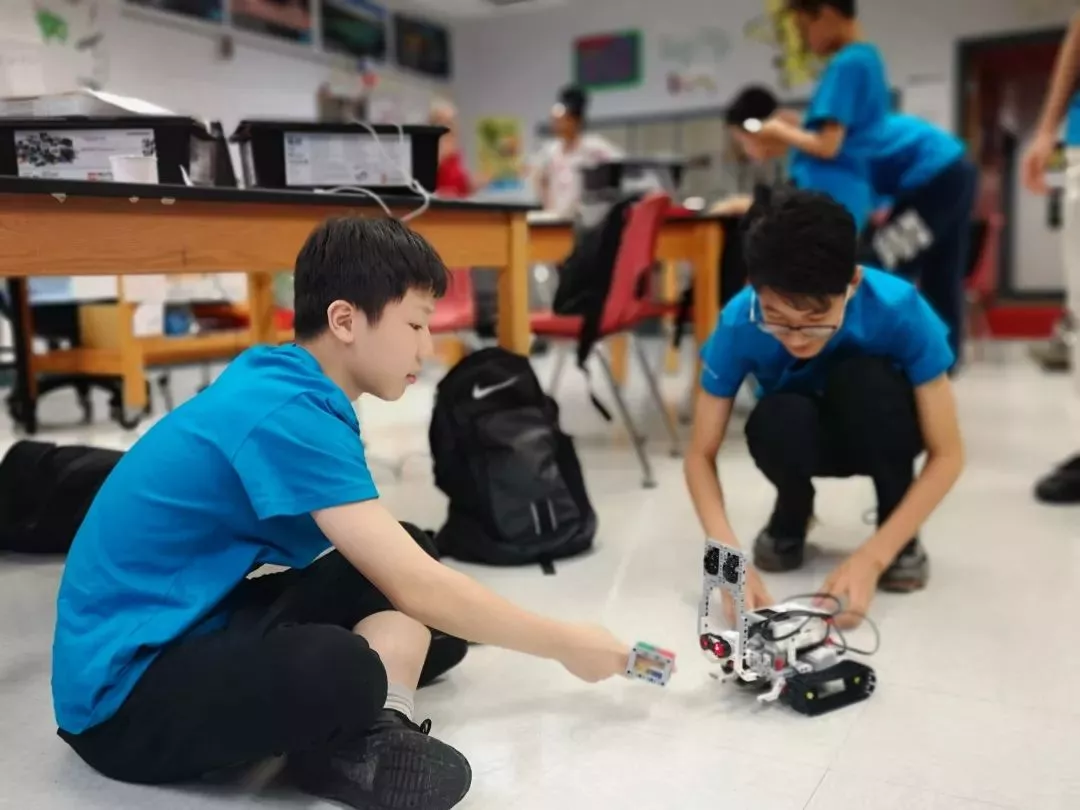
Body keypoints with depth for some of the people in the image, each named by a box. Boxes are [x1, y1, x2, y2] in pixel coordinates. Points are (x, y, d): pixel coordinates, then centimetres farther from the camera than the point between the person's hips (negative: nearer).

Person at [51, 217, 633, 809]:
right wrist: (566, 645, -14)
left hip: (189, 627, 10)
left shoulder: (280, 379, 4)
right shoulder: (285, 414, -23)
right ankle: (342, 741, -6)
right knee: (343, 673, -36)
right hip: (124, 688, -10)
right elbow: (417, 587, -24)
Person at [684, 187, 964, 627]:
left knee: (866, 379, -35)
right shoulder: (739, 323, -29)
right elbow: (701, 455, -22)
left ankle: (901, 539, -9)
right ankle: (791, 519, 0)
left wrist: (872, 557, -35)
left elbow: (947, 454, -25)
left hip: (880, 434, 0)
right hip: (804, 435, 1)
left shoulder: (899, 310, -32)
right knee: (775, 422, -36)